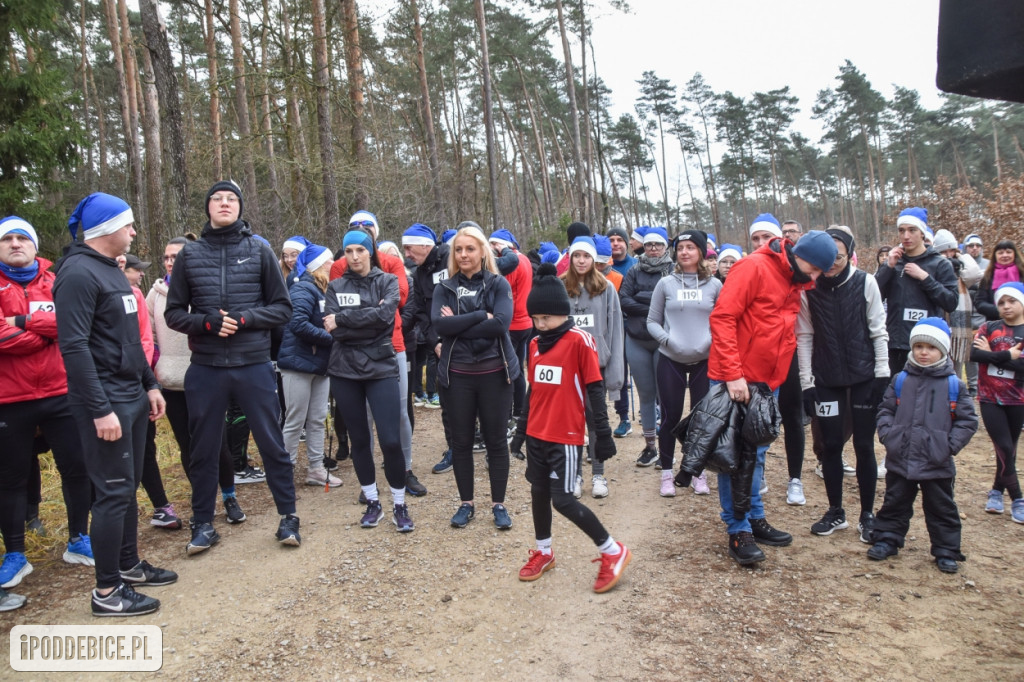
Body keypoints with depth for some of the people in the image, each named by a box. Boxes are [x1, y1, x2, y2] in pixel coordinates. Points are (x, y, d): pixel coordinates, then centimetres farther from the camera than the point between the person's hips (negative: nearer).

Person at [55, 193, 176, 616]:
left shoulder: (111, 271, 16)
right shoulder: (78, 274, -15)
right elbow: (74, 346, -22)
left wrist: (150, 385, 19)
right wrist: (100, 409, -23)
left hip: (133, 397, 9)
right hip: (106, 403, -9)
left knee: (128, 488, 17)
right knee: (113, 493, -3)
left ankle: (129, 566, 30)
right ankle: (107, 592, 8)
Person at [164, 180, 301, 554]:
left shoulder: (259, 250, 2)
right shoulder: (189, 254, 4)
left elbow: (282, 307, 2)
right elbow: (174, 313, 5)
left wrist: (244, 318, -14)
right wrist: (207, 322, -13)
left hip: (254, 366, -1)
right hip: (205, 369, 1)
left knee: (272, 444, 6)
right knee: (203, 450, 12)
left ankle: (288, 517, 21)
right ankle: (203, 525, 28)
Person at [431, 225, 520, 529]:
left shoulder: (498, 284, 2)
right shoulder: (444, 288, 6)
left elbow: (502, 322, -15)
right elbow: (439, 323, -11)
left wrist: (458, 326, -14)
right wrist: (481, 316, -15)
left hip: (494, 372, -1)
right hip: (457, 375, 2)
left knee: (496, 440, 7)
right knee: (461, 441, 10)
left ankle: (498, 504, 21)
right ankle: (466, 503, 26)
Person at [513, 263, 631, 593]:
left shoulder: (580, 340, -12)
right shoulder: (536, 344, 7)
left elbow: (595, 389, -12)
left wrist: (602, 433, -12)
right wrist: (522, 426, 19)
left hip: (565, 436, -7)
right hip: (536, 434, 7)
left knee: (562, 499, -6)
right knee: (538, 492, 15)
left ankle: (613, 551, 11)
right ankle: (543, 552, 35)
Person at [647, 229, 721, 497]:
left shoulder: (714, 285, 3)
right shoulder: (665, 284, 1)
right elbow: (652, 321, 4)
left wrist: (712, 340, -12)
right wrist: (667, 339, -13)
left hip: (705, 360, 1)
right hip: (671, 360, -1)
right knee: (671, 417, 4)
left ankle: (699, 472, 22)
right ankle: (666, 473, 18)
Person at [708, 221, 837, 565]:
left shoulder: (795, 281, 12)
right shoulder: (754, 268, -14)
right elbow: (722, 317, -20)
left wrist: (778, 376, 9)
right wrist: (732, 374, -23)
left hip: (768, 380, 8)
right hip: (735, 380, -8)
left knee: (756, 453, 16)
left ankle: (755, 519, 27)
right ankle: (738, 530, 7)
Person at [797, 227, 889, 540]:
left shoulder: (865, 282, -4)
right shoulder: (808, 288, -3)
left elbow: (878, 331, -1)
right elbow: (804, 336, -2)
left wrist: (882, 373, -4)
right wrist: (806, 381, -4)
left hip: (863, 377, -1)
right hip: (826, 380, 1)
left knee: (864, 446, 5)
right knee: (830, 446, 7)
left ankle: (867, 515, 20)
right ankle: (835, 512, 23)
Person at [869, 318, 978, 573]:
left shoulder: (953, 385, -4)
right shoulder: (901, 381, 1)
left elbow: (967, 420, -1)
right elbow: (885, 410, 8)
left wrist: (951, 445, -10)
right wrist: (887, 434, -6)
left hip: (937, 464, -1)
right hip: (899, 459, 2)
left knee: (941, 509, 12)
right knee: (894, 504, 14)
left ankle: (947, 551, 25)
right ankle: (886, 540, 26)